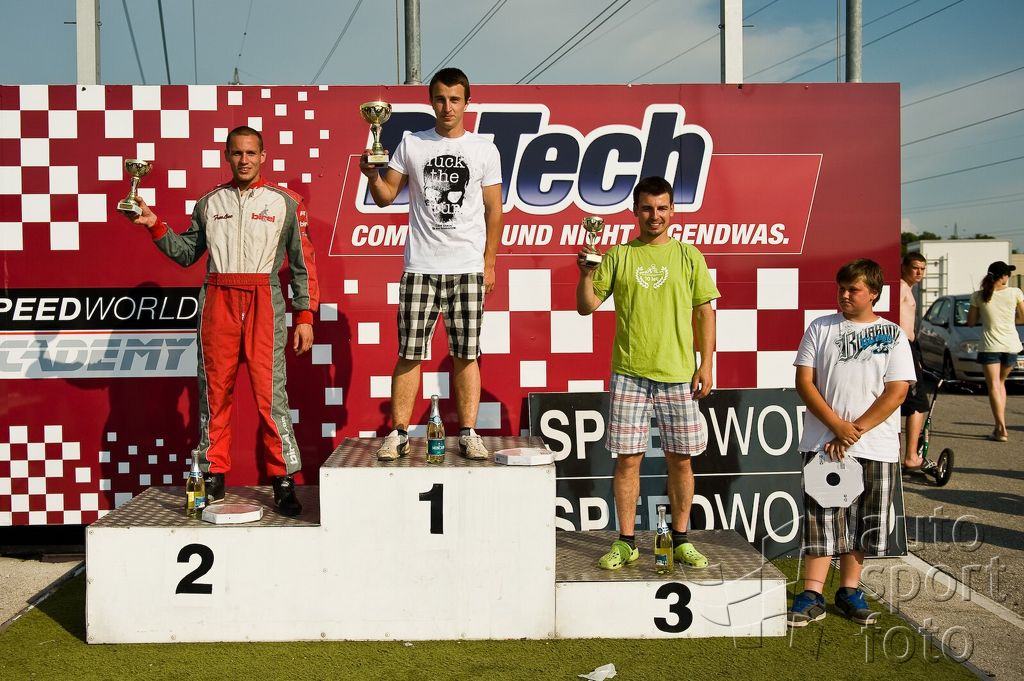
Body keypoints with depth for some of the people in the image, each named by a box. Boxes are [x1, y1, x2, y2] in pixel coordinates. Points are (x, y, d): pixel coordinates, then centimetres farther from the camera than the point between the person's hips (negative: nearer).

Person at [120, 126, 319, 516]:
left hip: (264, 302, -3)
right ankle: (213, 479, 12)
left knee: (270, 392, -7)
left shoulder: (285, 203, 8)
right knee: (214, 391, 4)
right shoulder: (209, 203, 15)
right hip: (217, 301, 3)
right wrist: (155, 226, 5)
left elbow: (302, 264, 6)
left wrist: (305, 316, 0)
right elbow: (186, 253, 18)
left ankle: (283, 481, -2)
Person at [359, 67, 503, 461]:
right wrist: (371, 175, -15)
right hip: (420, 266, 0)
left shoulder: (484, 150, 7)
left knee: (465, 355, 3)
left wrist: (489, 262, 3)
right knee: (410, 353, 0)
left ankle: (468, 434, 10)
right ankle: (399, 433, 7)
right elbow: (386, 197, 7)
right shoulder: (411, 144, 8)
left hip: (468, 267, 0)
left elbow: (493, 209, 7)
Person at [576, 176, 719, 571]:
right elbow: (586, 306, 5)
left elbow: (705, 313, 7)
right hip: (629, 373, 0)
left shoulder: (688, 256, 7)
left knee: (680, 459, 6)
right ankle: (626, 542, 13)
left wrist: (706, 364, 0)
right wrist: (586, 274, -13)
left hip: (678, 374, 0)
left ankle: (680, 540, 19)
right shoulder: (618, 256, 7)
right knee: (627, 459, 2)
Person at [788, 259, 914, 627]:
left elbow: (897, 392, -4)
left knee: (860, 523, 9)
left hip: (876, 447, 1)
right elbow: (804, 381, 0)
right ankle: (811, 596, 1)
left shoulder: (893, 335, 4)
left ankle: (849, 591, 23)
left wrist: (855, 430, -12)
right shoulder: (820, 328, 6)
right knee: (822, 519, -3)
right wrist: (837, 426, -12)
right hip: (823, 443, 0)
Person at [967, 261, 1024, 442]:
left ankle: (1001, 429, -11)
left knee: (993, 386, -1)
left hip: (990, 346, -2)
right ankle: (1000, 425, 17)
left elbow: (971, 322, 4)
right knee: (1000, 383, 19)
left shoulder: (978, 297, -5)